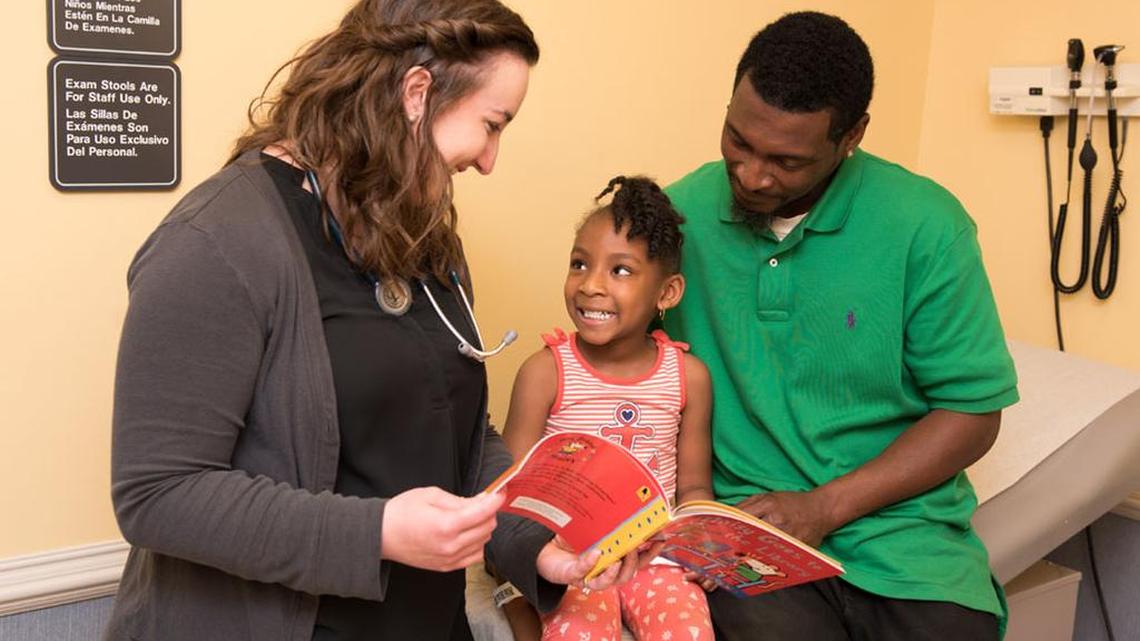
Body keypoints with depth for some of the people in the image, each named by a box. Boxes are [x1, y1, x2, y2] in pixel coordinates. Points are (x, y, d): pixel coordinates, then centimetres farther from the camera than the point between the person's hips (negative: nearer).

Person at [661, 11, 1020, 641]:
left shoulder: (925, 225, -7)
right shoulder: (680, 213, -1)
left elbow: (973, 410, -3)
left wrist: (825, 507, -11)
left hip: (899, 527, 1)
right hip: (744, 521, 0)